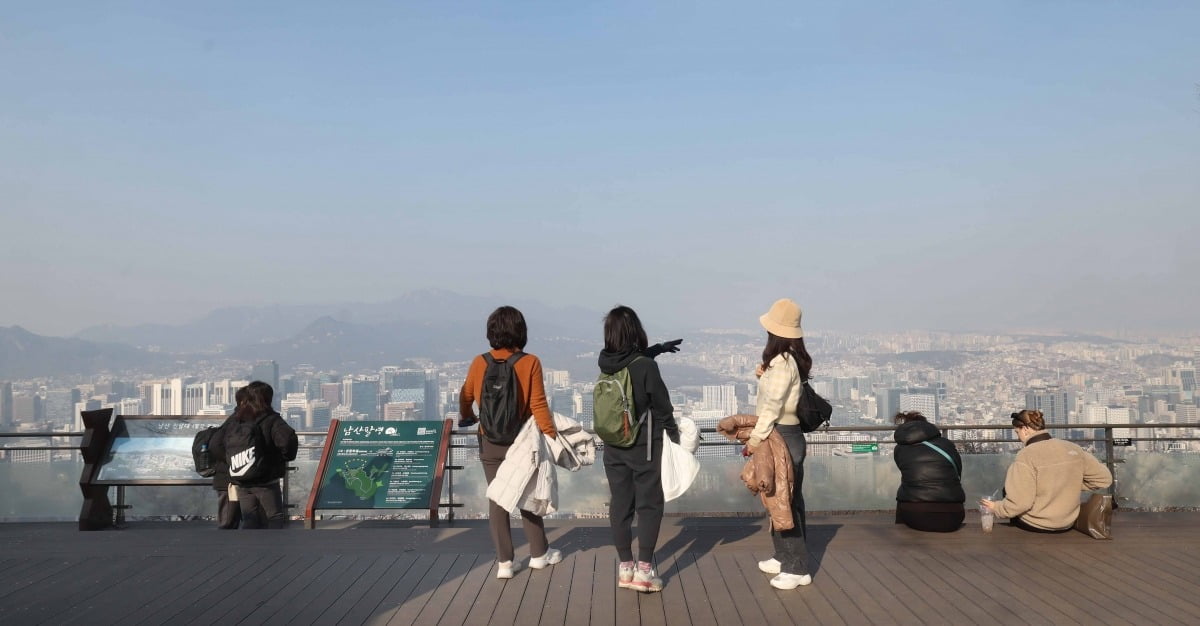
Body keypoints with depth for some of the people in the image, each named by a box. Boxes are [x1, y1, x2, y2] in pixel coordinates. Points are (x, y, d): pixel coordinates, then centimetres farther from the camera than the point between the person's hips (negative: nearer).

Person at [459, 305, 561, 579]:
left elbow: (466, 396, 9)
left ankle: (504, 562, 11)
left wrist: (466, 417, 29)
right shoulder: (530, 363, -13)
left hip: (490, 443, 1)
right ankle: (539, 553, 27)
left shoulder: (479, 363, -5)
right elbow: (538, 405, -15)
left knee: (496, 499, 9)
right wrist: (552, 435, -6)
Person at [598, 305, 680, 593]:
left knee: (620, 504, 12)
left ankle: (625, 567, 19)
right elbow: (662, 406, -12)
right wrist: (675, 435, 4)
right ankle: (644, 569, 1)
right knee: (649, 504, 5)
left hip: (613, 447, 5)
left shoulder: (605, 362, -4)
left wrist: (658, 348, 28)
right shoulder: (646, 367, -21)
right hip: (644, 446, -5)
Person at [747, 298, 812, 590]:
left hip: (780, 437, -10)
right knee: (787, 498, 17)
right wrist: (765, 377, 2)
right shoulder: (795, 358, 9)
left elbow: (772, 405, -21)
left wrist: (755, 438, -17)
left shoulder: (781, 362, -19)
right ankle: (785, 557, 29)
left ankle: (797, 568, 2)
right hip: (789, 435, 10)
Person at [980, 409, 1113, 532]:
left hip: (1034, 526, -6)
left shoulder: (1026, 456, -21)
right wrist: (1072, 486, 11)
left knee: (1007, 491, 22)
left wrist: (996, 507, -6)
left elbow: (1019, 503, -23)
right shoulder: (1072, 449, -4)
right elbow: (1104, 478, 1)